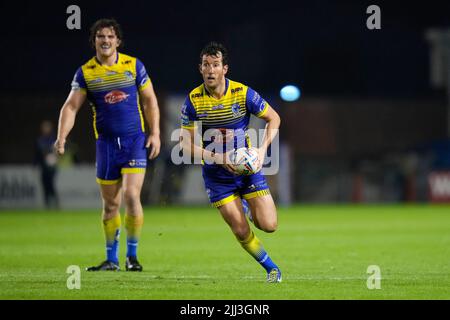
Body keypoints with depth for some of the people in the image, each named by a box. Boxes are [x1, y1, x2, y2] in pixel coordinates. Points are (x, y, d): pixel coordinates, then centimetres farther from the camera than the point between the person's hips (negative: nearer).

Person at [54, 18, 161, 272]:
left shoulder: (134, 65, 0)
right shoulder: (85, 72, 1)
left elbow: (150, 101, 7)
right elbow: (71, 106, -2)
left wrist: (155, 133, -1)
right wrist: (62, 136, -17)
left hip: (135, 140, -2)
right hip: (106, 143, 2)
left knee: (131, 195, -14)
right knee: (110, 203, 7)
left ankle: (133, 255, 0)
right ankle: (112, 259, 21)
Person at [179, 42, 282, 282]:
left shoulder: (243, 93, -13)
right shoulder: (193, 101, -12)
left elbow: (273, 118, 0)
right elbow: (187, 145, -9)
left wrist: (262, 150, -14)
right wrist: (218, 158, -23)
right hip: (216, 176, 0)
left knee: (268, 225, -7)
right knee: (241, 232, -3)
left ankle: (246, 206, 28)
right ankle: (271, 267, 23)